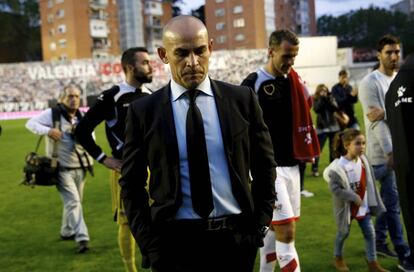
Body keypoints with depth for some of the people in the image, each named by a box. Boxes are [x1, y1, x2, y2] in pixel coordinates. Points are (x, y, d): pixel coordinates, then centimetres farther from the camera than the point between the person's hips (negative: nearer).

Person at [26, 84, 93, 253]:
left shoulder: (82, 117, 7)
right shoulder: (52, 114, -8)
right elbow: (30, 123, -10)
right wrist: (48, 130, -25)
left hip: (80, 168, 6)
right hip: (62, 168, -6)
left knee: (73, 202, 18)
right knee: (73, 202, -14)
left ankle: (67, 232, 36)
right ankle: (82, 238, -18)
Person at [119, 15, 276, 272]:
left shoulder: (242, 99, 0)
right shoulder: (143, 111, -3)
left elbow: (264, 166, 7)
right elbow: (131, 185, 2)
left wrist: (260, 224, 1)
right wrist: (150, 245, -4)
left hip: (237, 236, 2)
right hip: (175, 241, -1)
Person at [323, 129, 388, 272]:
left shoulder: (363, 160, -7)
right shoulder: (338, 166, -26)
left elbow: (368, 182, 5)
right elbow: (334, 188, -25)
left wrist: (372, 201, 7)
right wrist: (354, 197, -24)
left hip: (363, 204, 5)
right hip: (346, 206, -5)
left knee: (370, 233, 4)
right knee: (343, 232, 15)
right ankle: (338, 258, 38)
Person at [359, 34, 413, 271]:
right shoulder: (370, 82, -9)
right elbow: (376, 121, -15)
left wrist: (386, 112, -20)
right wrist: (390, 151, -19)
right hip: (383, 151, -6)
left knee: (388, 199, 14)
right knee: (393, 202, -4)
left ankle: (379, 242, 27)